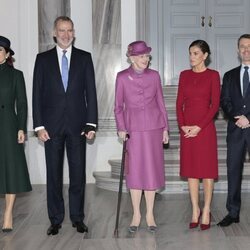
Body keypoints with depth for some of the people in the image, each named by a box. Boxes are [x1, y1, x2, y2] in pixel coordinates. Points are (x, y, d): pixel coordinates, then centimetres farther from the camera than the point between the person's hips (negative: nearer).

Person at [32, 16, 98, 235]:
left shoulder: (84, 58, 6)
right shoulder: (43, 59, 6)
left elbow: (91, 92, 3)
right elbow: (37, 94, 3)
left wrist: (91, 123, -5)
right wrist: (39, 125, -5)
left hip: (77, 124, 0)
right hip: (52, 125, 0)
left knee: (78, 173, 5)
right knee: (54, 174, 6)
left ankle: (77, 217, 17)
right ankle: (56, 219, 17)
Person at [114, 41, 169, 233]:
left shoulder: (154, 76, 2)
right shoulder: (122, 77, -2)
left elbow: (160, 103, 7)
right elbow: (118, 106, 4)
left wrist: (165, 128, 5)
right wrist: (121, 128, -5)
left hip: (153, 127, 1)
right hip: (134, 128, -1)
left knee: (152, 169, 5)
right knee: (135, 170, 4)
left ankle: (150, 214, 16)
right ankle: (136, 215, 16)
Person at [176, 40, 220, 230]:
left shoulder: (213, 75, -2)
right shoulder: (184, 75, 10)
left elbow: (215, 104, -7)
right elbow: (179, 103, 8)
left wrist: (199, 127, -13)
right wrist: (183, 125, -5)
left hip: (205, 127, -4)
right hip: (186, 129, 4)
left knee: (207, 169, 2)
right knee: (191, 169, 8)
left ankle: (206, 211, 12)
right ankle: (195, 210, 18)